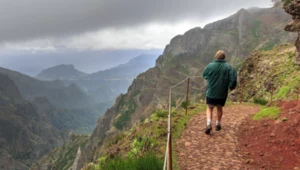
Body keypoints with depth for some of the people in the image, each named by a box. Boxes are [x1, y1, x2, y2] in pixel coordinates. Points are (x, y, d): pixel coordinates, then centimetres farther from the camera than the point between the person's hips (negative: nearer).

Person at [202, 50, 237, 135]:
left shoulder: (210, 66, -8)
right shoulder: (228, 67, -8)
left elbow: (204, 75, 7)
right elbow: (233, 79, -14)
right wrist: (231, 87, 3)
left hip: (211, 92, -1)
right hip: (222, 93, 1)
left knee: (209, 108, 12)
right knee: (219, 108, 20)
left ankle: (209, 124, -6)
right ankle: (218, 124, 30)